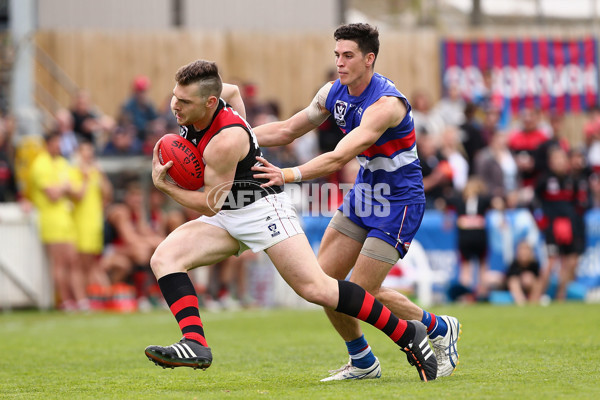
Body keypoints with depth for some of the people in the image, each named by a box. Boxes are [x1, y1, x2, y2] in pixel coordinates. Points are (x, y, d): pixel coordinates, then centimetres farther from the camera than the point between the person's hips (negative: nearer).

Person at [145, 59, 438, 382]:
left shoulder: (226, 141, -28)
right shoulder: (192, 116, -3)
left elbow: (209, 204, -21)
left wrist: (163, 185, -13)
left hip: (262, 209, -9)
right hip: (225, 217, 9)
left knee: (315, 289, -16)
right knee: (164, 258, -12)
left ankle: (408, 334, -4)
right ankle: (195, 344, -25)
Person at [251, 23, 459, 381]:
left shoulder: (386, 103, -27)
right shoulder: (334, 93, -1)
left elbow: (339, 157, -37)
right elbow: (288, 130, 10)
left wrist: (290, 175, -48)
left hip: (399, 203, -8)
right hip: (363, 194, 8)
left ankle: (440, 330, 14)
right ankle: (362, 363, 19)